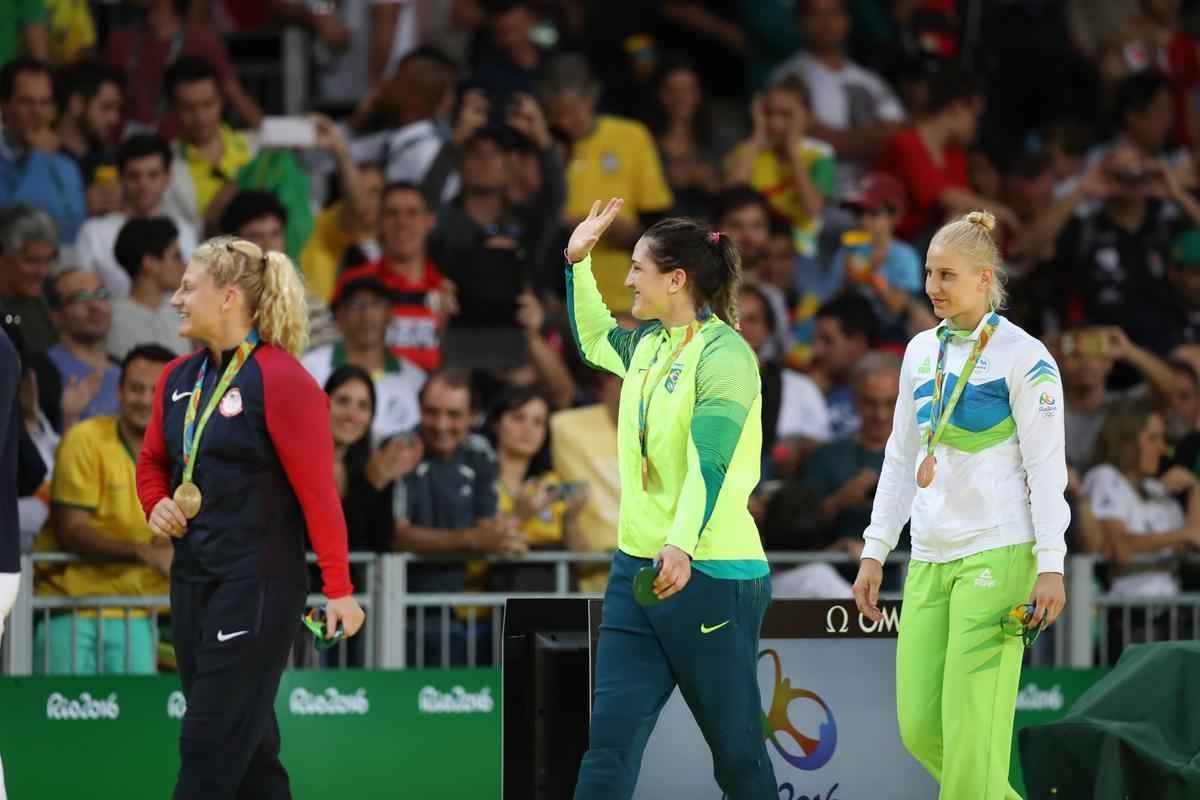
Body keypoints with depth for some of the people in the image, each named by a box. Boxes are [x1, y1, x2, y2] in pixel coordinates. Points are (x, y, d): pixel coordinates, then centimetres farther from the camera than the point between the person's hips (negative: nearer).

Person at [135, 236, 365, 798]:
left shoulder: (280, 380, -13)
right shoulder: (178, 379, 9)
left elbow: (318, 491, -15)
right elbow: (153, 463, 24)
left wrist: (338, 589, -16)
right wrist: (157, 506, 2)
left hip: (256, 585, -8)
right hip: (191, 579, 8)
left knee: (210, 749, -7)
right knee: (247, 747, 13)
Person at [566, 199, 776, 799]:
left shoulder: (723, 354, -13)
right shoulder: (648, 344, 12)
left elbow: (710, 462, -26)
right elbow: (593, 340, 37)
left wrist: (682, 546, -39)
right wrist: (578, 263, 26)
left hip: (709, 575, -8)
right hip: (636, 568, 8)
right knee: (610, 744, -3)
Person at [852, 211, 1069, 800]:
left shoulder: (1021, 355, -5)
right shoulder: (922, 351, 13)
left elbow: (1047, 466, -8)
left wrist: (1050, 566, -14)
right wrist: (875, 550, 15)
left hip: (997, 554, -6)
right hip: (929, 558, 7)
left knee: (970, 729, -12)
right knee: (918, 728, 1)